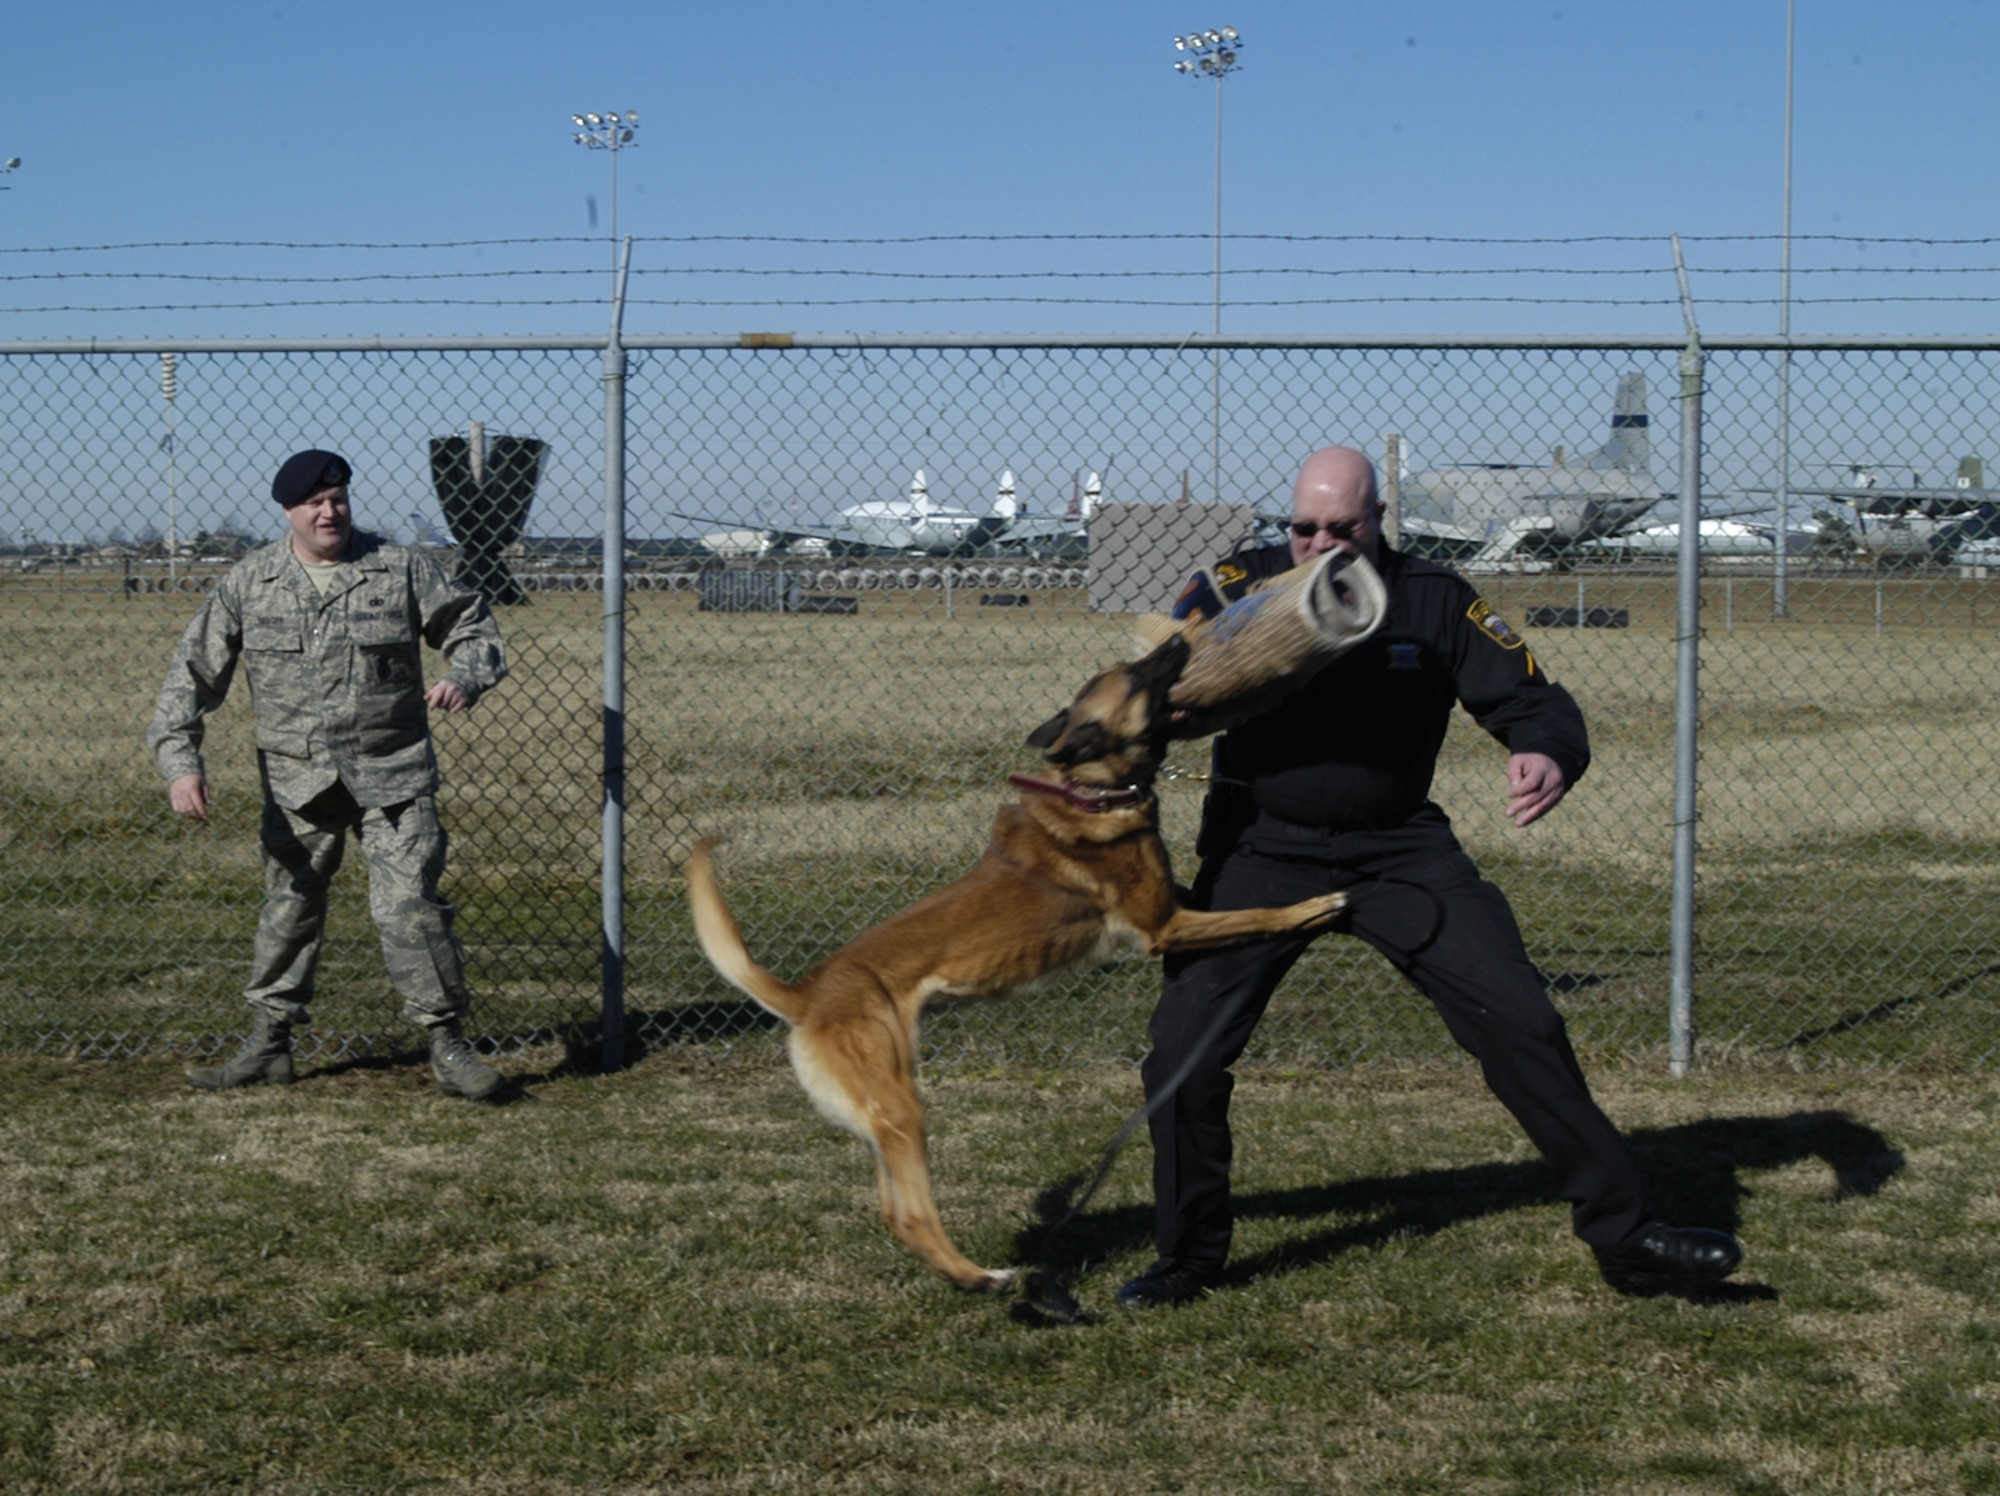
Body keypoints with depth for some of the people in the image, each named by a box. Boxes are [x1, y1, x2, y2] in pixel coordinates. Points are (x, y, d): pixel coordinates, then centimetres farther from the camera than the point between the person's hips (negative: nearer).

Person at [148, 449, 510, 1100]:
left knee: (410, 908, -9)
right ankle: (269, 1044, 24)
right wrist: (180, 758, -10)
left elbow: (472, 627, 8)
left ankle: (448, 1045, 1)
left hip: (392, 776, -2)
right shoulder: (248, 583, 1)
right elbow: (195, 672, 2)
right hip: (296, 781, 2)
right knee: (288, 908, 10)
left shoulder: (401, 570, -1)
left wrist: (465, 678, -14)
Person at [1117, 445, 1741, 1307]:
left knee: (1521, 1025, -7)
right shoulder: (1245, 587, -7)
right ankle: (1188, 1259, 14)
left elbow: (1533, 698, -5)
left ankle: (1623, 1233, 5)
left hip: (1400, 849, 1)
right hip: (1262, 852, 0)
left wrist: (1548, 753, -29)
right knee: (1182, 1054, -8)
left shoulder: (1434, 603, -5)